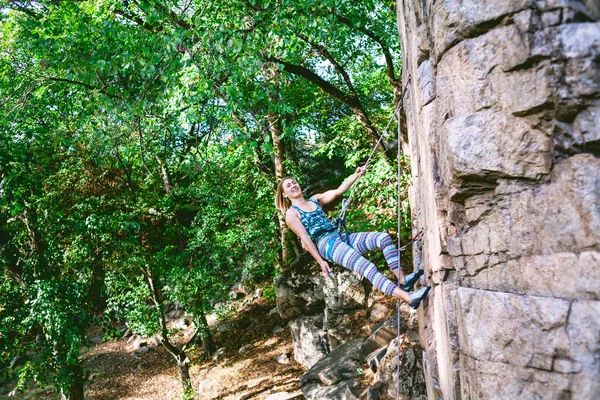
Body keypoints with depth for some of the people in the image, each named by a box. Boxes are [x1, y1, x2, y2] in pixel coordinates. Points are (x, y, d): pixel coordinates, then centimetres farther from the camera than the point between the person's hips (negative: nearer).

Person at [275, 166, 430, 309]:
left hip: (343, 238, 7)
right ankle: (409, 298, -36)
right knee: (368, 267, -28)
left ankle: (403, 280, -22)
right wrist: (321, 262, -10)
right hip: (327, 245, -7)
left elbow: (338, 191, 10)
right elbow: (305, 238, -3)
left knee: (383, 237, -13)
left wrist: (356, 175, -4)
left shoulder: (315, 199, 22)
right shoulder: (291, 213, 5)